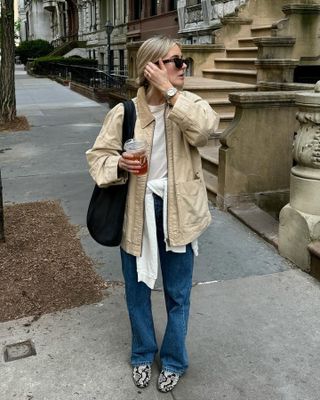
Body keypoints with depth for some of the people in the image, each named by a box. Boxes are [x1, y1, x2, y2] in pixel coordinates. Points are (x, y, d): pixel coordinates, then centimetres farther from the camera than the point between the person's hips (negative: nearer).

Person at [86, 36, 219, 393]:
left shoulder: (189, 105, -4)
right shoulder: (124, 112, -7)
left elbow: (206, 127, -27)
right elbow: (97, 155, -1)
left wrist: (170, 92, -26)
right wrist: (119, 165, -22)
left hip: (177, 209, 0)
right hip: (137, 210, 0)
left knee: (178, 293, 13)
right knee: (137, 289, 16)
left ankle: (173, 360, 38)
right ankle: (142, 355, 42)